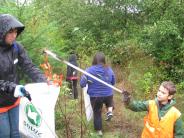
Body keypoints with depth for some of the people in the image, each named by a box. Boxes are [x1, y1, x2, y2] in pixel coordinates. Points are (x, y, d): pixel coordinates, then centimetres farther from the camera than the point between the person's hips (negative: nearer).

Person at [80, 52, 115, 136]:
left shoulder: (89, 70, -15)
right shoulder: (109, 70, -7)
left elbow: (82, 84, -10)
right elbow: (113, 83, 7)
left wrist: (89, 83, 11)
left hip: (95, 97, -2)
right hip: (108, 95, 2)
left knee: (97, 113, 20)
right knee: (109, 101, 37)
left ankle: (99, 130, 31)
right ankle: (110, 111, 10)